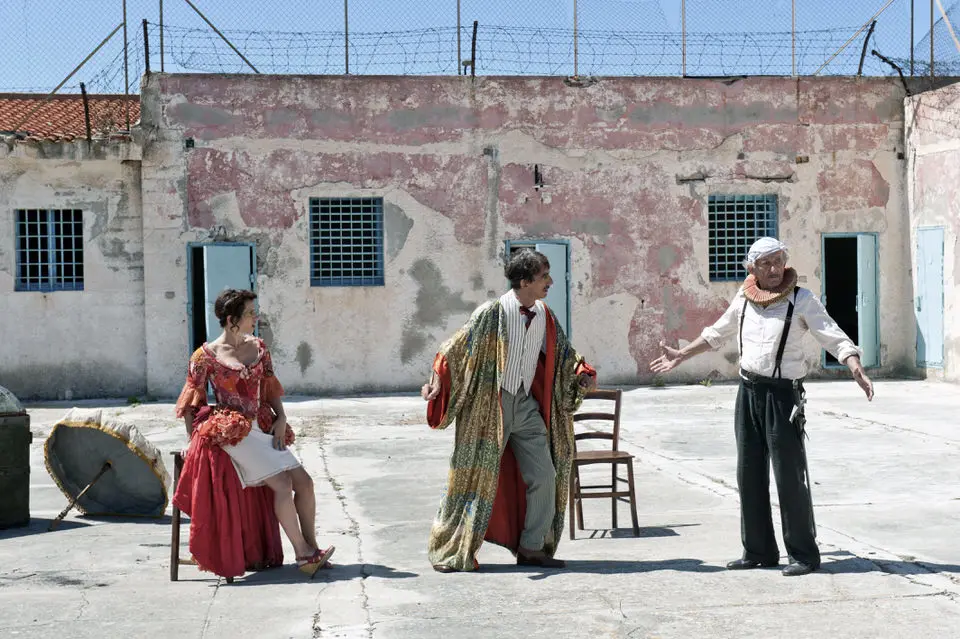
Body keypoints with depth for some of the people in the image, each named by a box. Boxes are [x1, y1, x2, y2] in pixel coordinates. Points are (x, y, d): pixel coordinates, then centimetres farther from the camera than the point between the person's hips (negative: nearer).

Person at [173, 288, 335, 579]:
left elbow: (271, 387, 16)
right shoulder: (207, 356, -5)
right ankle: (303, 555, -11)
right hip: (231, 432, -6)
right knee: (282, 483, -19)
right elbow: (190, 401, 0)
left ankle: (312, 549, 4)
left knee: (304, 481, -6)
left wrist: (281, 418, 2)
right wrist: (194, 440, -5)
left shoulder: (258, 347, 10)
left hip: (263, 428, 6)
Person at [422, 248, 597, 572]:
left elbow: (562, 354, 16)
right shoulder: (492, 313, -14)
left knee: (544, 477, 3)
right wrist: (437, 380, -25)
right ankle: (449, 551, 15)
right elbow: (456, 350, -13)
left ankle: (532, 547, 17)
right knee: (476, 477, 0)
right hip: (490, 406, -6)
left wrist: (583, 373, -1)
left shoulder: (544, 316, 4)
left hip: (526, 405, 6)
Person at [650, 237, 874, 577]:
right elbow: (716, 334, 24)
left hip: (783, 393, -6)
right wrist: (680, 355, 28)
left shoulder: (802, 300, -7)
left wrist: (856, 368, -31)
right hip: (749, 391, 6)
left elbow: (835, 338, -14)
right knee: (749, 474, 10)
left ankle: (804, 554, 6)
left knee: (790, 475, -5)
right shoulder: (744, 299, 8)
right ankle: (758, 551, 21)